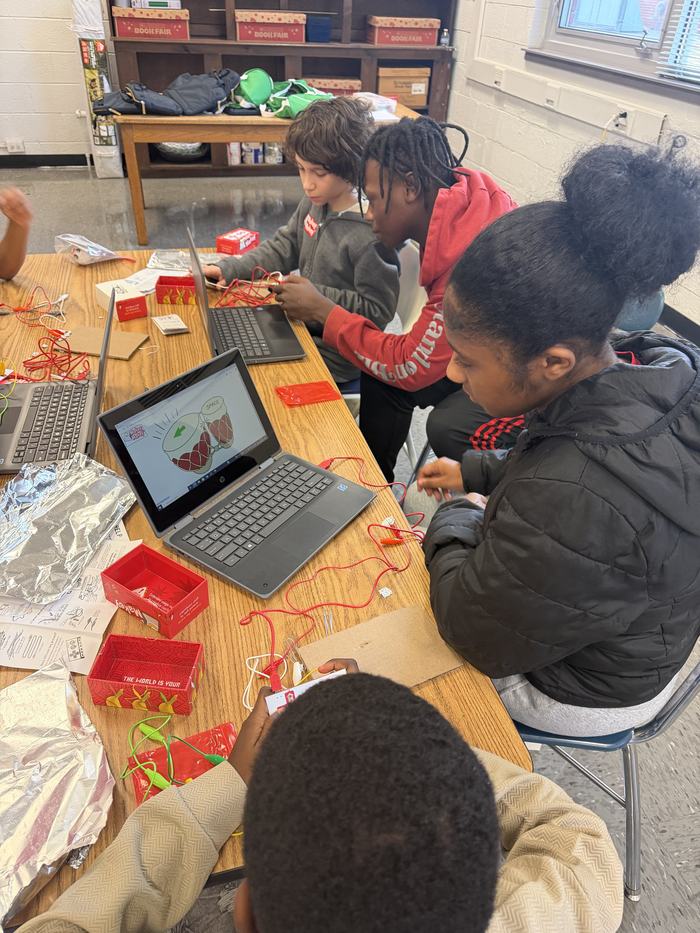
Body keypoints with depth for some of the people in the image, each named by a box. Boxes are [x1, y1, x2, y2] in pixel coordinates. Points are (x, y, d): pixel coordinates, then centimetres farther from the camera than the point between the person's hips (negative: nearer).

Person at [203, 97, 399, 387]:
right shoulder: (316, 202, -2)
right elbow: (284, 246, 12)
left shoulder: (372, 232, -27)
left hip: (335, 355, -8)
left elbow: (377, 311, -22)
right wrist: (229, 269, -1)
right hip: (304, 327, 8)